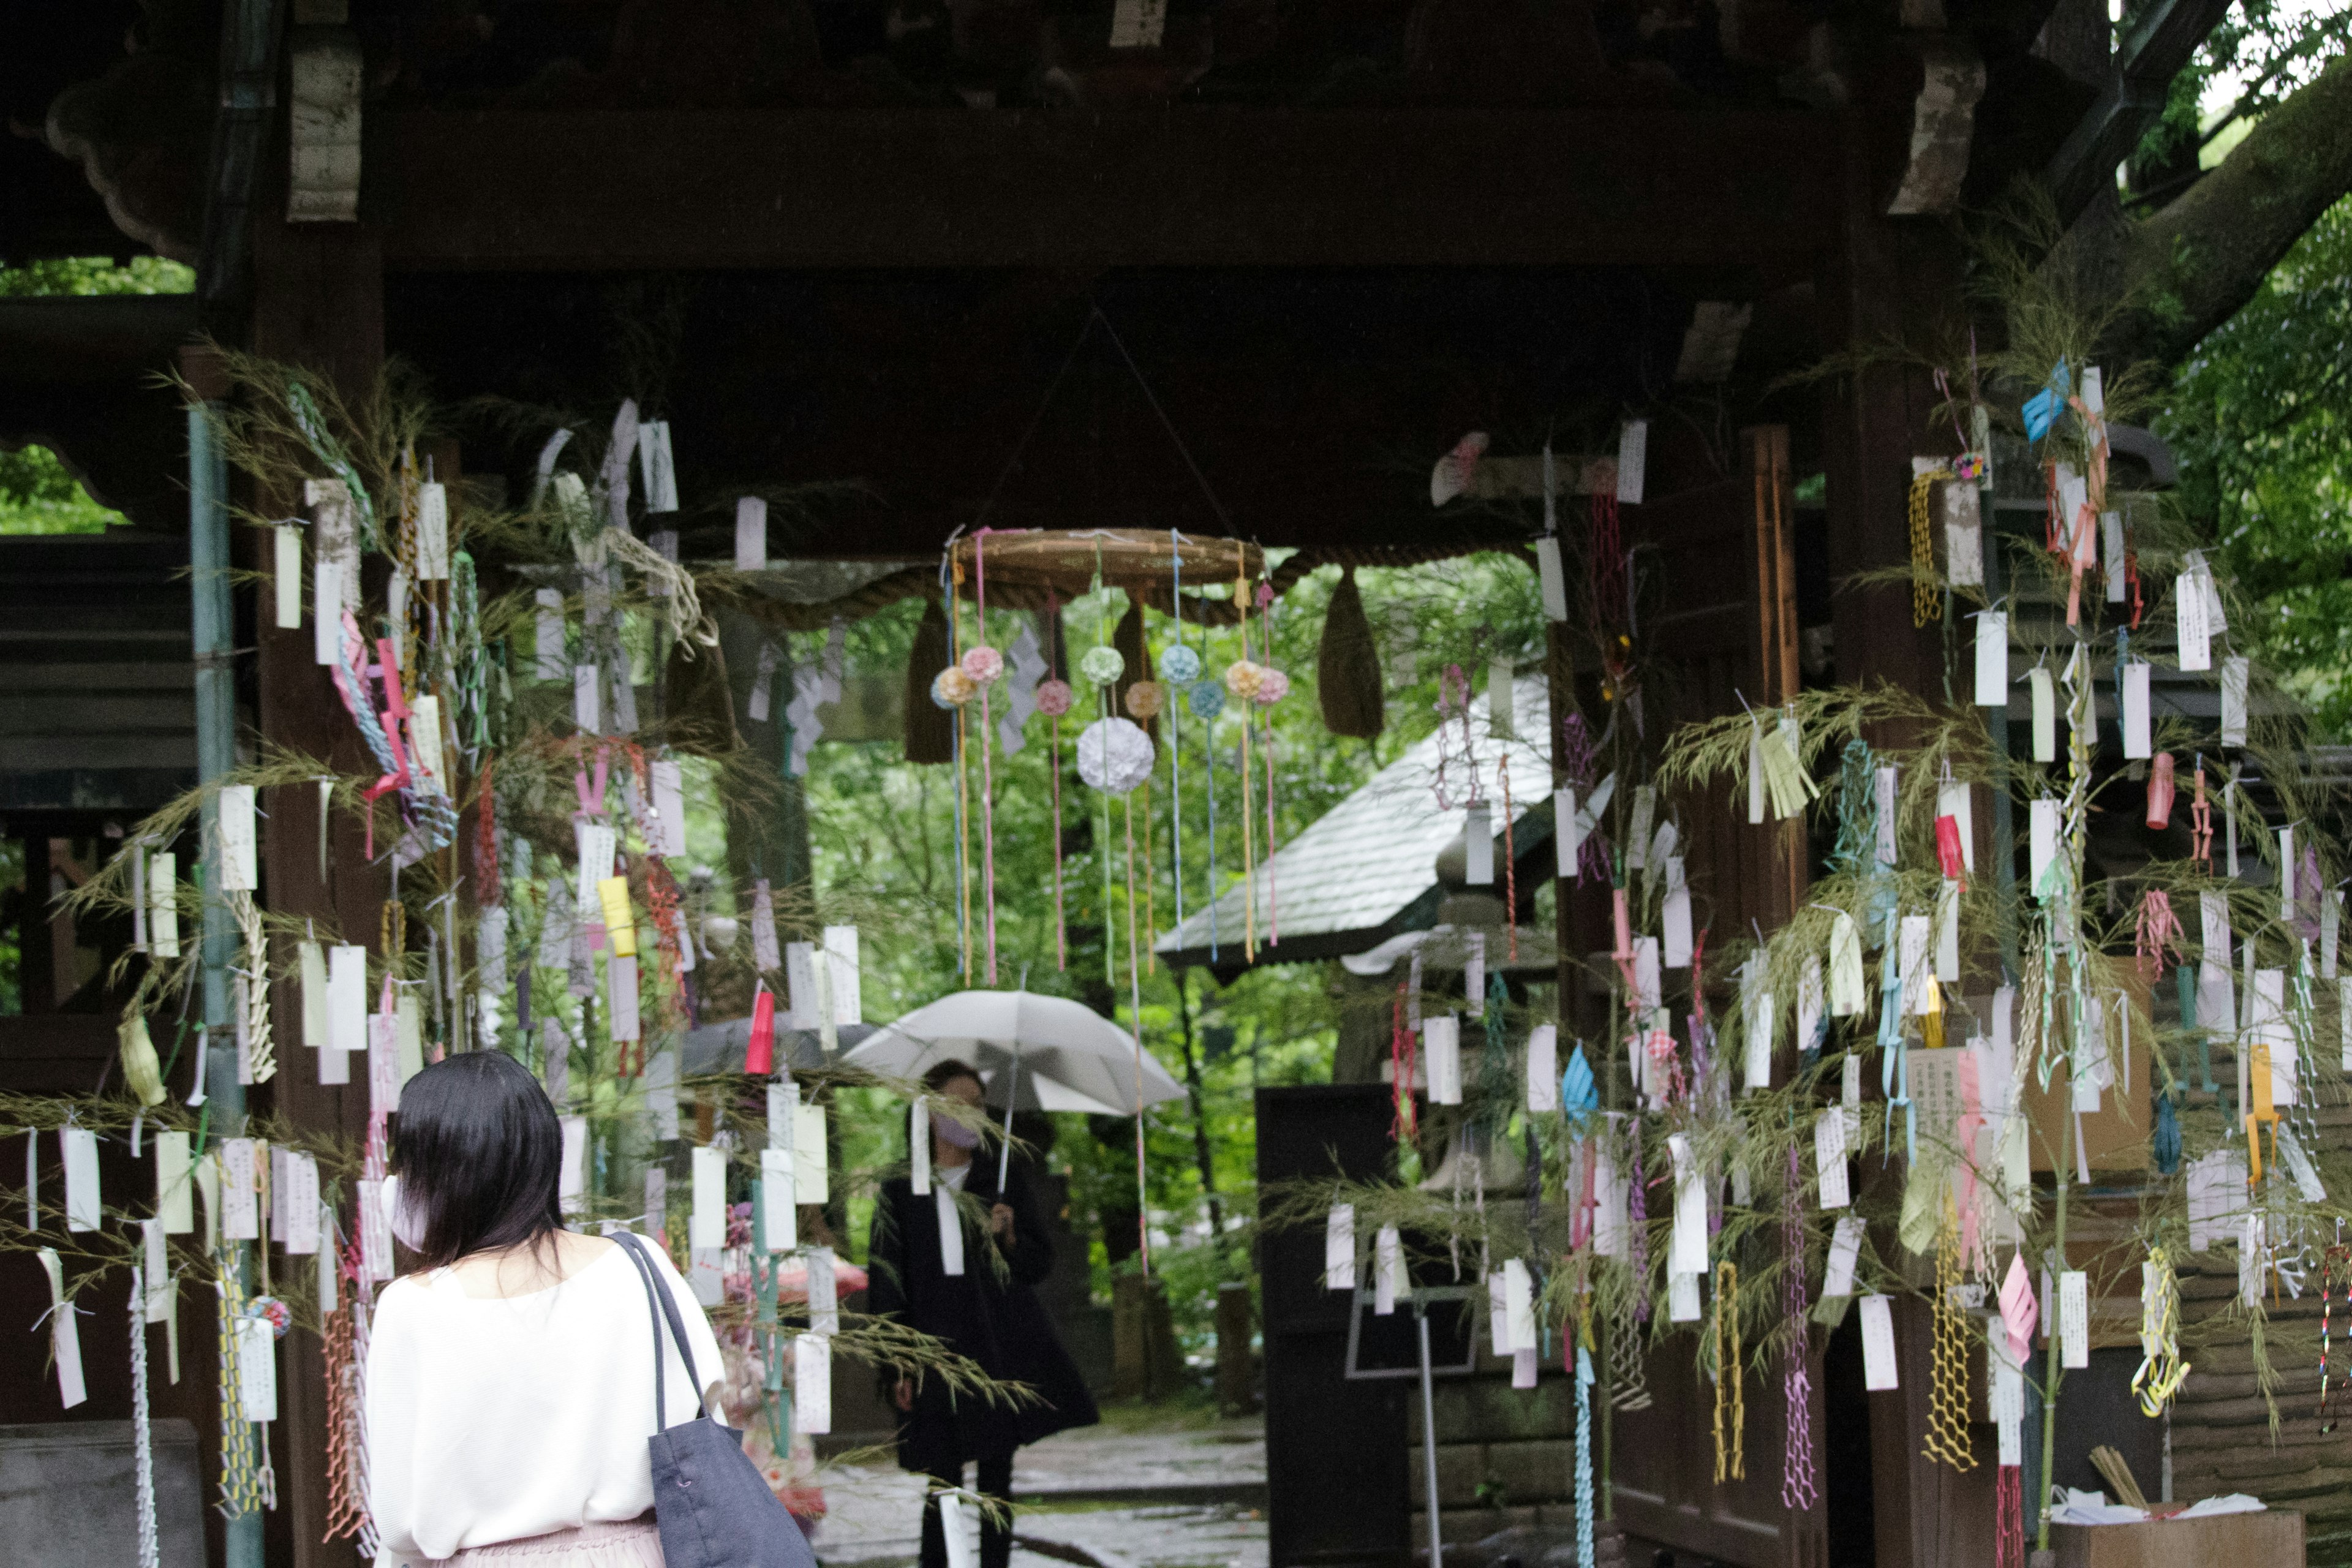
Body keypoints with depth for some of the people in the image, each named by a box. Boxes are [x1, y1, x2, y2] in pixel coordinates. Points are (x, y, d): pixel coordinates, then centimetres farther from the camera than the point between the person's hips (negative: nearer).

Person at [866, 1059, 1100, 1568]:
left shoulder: (1005, 1181, 11)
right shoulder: (900, 1192, 6)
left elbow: (1041, 1263, 11)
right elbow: (885, 1283, 5)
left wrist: (1010, 1238, -10)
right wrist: (896, 1365, -2)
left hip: (1004, 1348, 2)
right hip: (938, 1348, -2)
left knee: (998, 1478, 2)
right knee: (943, 1483, -6)